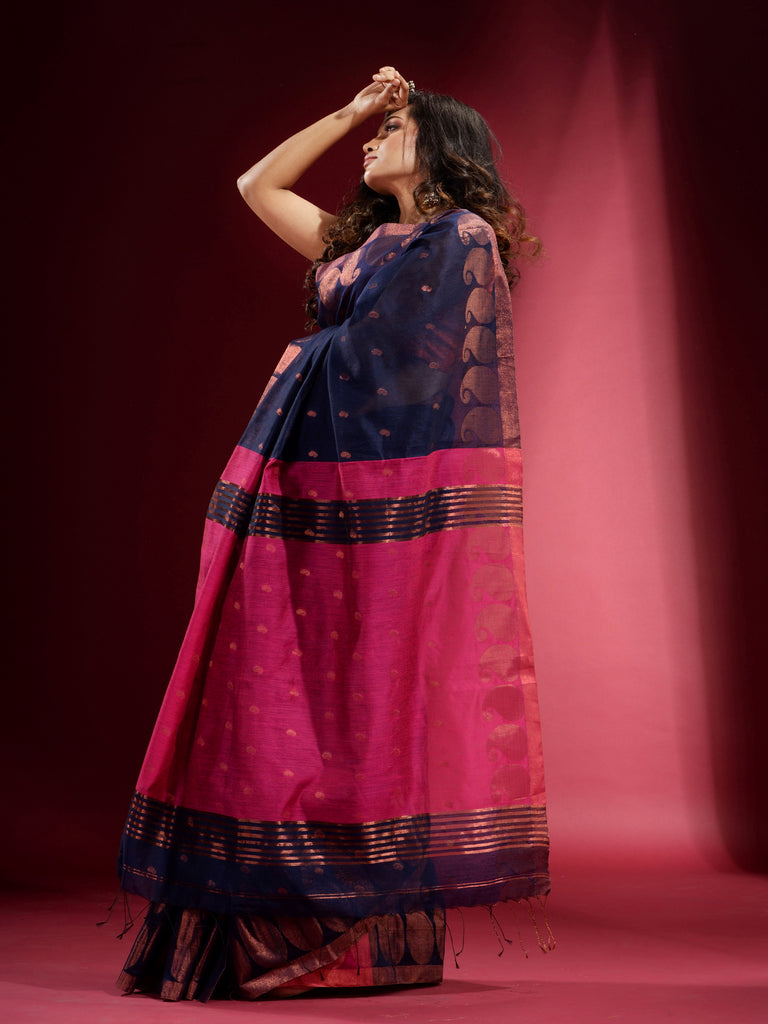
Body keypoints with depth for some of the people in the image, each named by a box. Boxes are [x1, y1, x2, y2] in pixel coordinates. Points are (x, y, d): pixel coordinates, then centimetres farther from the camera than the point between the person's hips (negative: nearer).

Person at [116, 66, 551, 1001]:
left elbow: (378, 351, -12)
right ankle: (292, 926, 11)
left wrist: (301, 365, 6)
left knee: (382, 695, -5)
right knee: (297, 696, 4)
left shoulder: (461, 235, -2)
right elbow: (257, 185, 29)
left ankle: (388, 939, 3)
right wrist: (347, 113, 23)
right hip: (332, 500, 8)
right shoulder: (363, 239, 21)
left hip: (406, 504, -8)